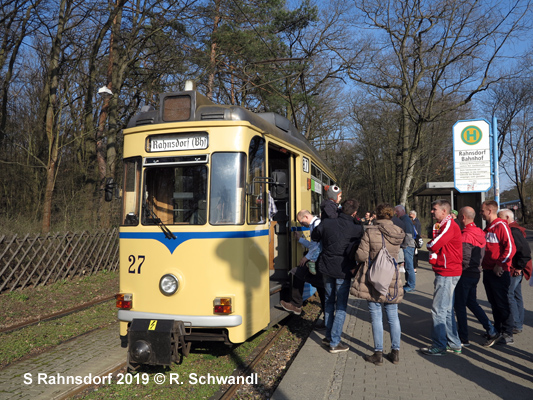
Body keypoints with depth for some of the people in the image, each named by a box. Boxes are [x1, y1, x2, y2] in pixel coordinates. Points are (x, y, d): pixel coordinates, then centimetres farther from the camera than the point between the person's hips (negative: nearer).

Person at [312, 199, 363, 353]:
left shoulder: (326, 223, -6)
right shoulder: (357, 229, -14)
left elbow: (314, 237, 9)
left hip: (327, 268, 4)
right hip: (343, 271, -4)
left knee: (329, 302, 20)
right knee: (341, 306, 6)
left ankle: (328, 336, 30)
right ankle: (334, 343, 8)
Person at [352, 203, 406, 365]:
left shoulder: (370, 232, -13)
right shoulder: (399, 233, 0)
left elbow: (361, 255, -14)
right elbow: (400, 256, 10)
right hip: (392, 280, 4)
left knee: (376, 316, 4)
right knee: (393, 316, 14)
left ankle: (378, 353, 11)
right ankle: (395, 352, 23)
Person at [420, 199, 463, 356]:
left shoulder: (449, 225, -14)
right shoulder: (443, 226, 19)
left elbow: (433, 245, -21)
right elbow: (435, 246, 19)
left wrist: (430, 245, -1)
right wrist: (433, 255, 0)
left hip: (447, 273, -11)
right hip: (445, 272, 11)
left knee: (438, 310, -6)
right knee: (447, 310, 15)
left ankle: (439, 346, 2)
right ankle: (454, 344, 24)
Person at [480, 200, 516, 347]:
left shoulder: (501, 226, -13)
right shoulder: (488, 228, 14)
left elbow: (510, 248, -20)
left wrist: (499, 265, -16)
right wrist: (485, 265, 14)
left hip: (499, 273, -8)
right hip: (488, 271, 8)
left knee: (502, 304, 1)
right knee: (494, 304, 14)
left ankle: (507, 335, 12)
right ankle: (498, 332, 24)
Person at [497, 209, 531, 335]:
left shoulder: (513, 231, -18)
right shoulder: (512, 230, 15)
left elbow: (525, 250, -25)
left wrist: (519, 267, -19)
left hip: (514, 271, -11)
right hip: (514, 271, 11)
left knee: (508, 296, -8)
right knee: (516, 295, 16)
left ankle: (516, 326, -2)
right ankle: (519, 323, 25)